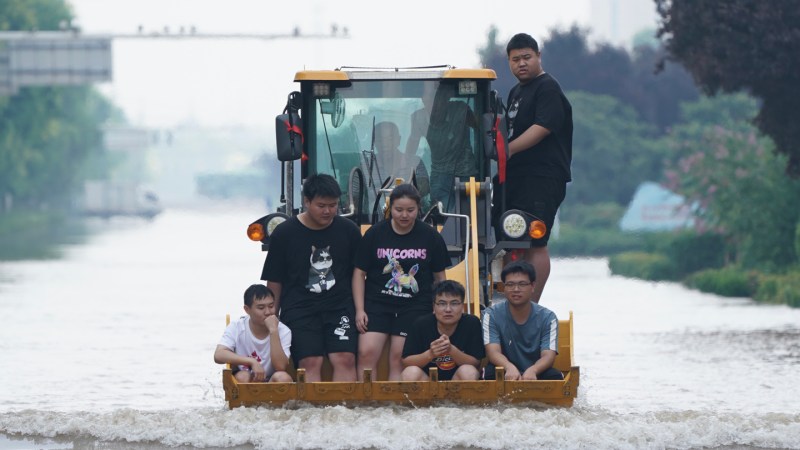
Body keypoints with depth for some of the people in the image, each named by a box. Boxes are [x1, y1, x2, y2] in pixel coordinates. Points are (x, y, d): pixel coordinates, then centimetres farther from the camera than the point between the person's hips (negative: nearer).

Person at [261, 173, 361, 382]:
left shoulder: (349, 231, 7)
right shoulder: (284, 233, 2)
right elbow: (274, 282, 7)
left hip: (339, 307, 2)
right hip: (299, 310, -2)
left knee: (345, 359, -16)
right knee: (310, 362, -18)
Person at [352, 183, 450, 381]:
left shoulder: (431, 237, 3)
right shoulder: (375, 234, 2)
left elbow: (439, 277, 10)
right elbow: (359, 273, 5)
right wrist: (359, 310, -1)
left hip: (415, 305, 0)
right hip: (377, 303, 0)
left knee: (399, 359, -4)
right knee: (367, 354, -13)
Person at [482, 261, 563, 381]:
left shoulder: (547, 318, -4)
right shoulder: (492, 315, -5)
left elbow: (548, 356, -16)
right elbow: (493, 352, -18)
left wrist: (532, 370, -41)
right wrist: (509, 367, -43)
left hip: (535, 373, 1)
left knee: (554, 376, -30)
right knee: (492, 373, -34)